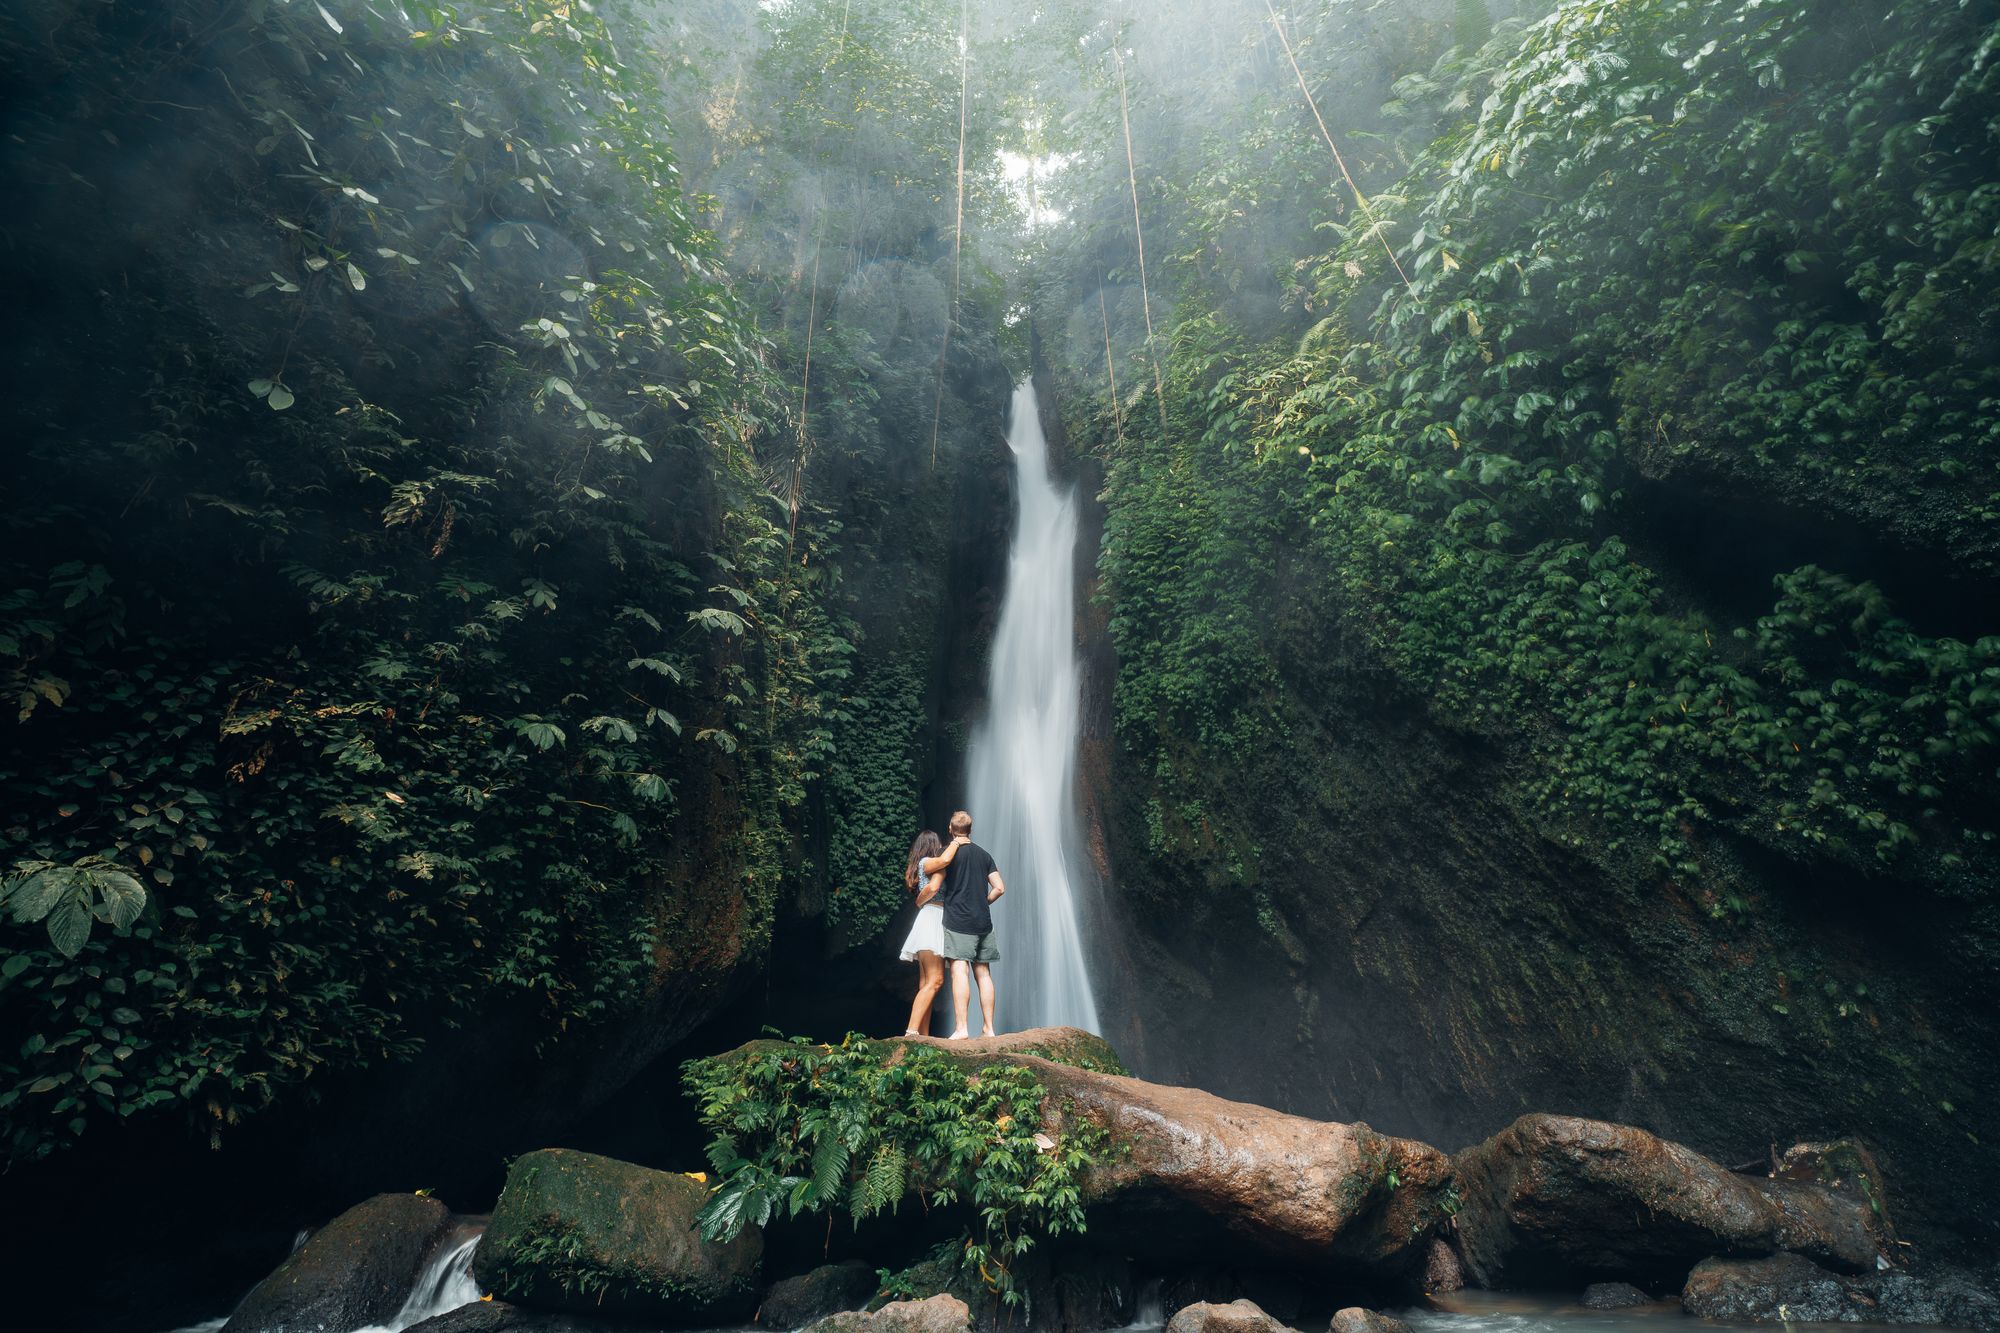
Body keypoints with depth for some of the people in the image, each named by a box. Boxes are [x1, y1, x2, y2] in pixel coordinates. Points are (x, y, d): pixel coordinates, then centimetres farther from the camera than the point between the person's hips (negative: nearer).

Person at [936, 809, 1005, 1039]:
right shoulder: (983, 854, 13)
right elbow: (999, 888, 8)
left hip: (958, 921, -5)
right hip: (983, 922, 5)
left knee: (959, 972, -9)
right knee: (983, 974, 8)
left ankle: (961, 1028, -15)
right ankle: (988, 1028, 9)